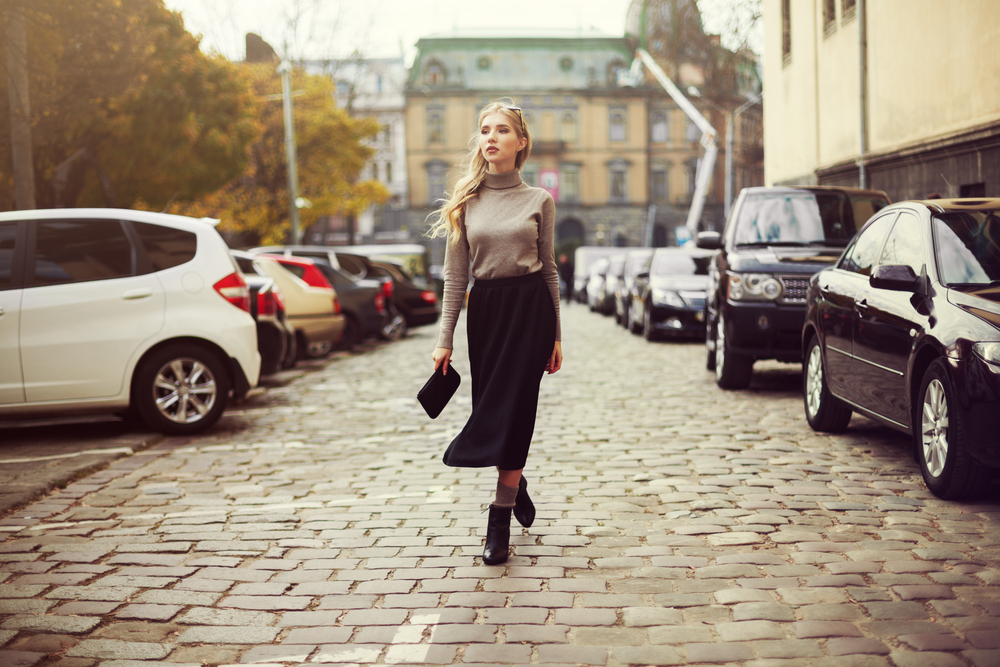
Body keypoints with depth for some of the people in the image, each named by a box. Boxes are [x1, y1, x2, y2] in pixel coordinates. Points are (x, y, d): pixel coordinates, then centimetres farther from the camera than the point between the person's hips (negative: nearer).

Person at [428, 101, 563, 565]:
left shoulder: (538, 201, 3)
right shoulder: (466, 201, 5)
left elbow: (549, 269, 7)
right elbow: (455, 274, 4)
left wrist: (555, 335, 5)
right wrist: (445, 339, -1)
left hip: (531, 306, -2)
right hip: (484, 309, 2)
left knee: (512, 409, -5)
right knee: (491, 409, 6)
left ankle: (500, 518, 3)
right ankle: (514, 484, 34)